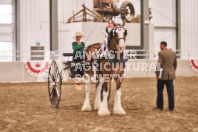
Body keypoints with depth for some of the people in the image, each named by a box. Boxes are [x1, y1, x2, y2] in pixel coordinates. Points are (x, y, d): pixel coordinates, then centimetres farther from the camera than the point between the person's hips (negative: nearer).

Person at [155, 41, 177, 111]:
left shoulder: (161, 53, -12)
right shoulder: (173, 53, 6)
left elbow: (160, 64, -15)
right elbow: (175, 64, 11)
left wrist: (157, 74, -7)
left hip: (162, 74, -5)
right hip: (170, 75, 5)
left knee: (160, 90, 10)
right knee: (170, 91, 4)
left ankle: (160, 106, 16)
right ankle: (171, 107, 5)